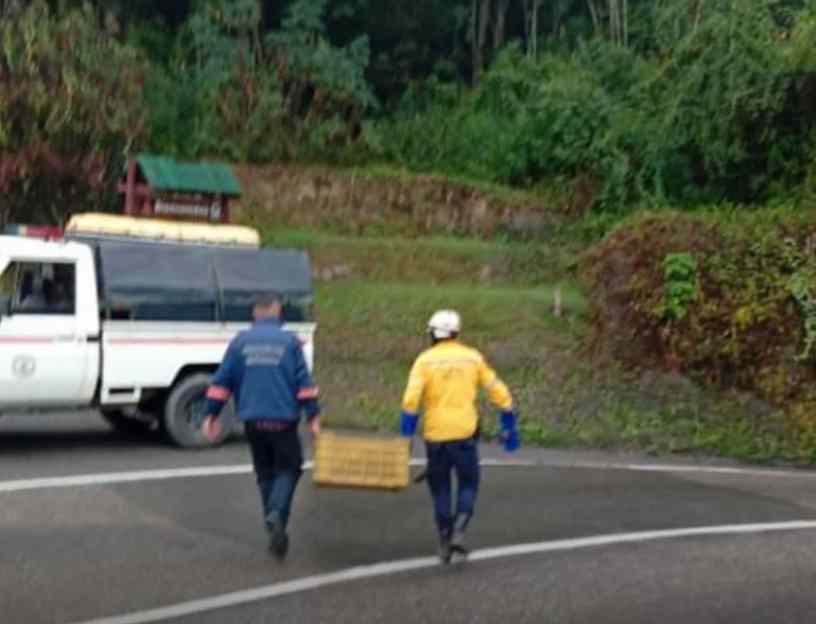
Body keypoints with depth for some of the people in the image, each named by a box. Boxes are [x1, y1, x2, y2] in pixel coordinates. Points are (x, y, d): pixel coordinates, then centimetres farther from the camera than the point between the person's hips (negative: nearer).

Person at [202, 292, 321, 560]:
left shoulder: (240, 341, 5)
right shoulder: (290, 341, -1)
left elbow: (222, 380, 3)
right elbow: (304, 381, -7)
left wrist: (211, 414, 7)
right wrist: (313, 416, -5)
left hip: (253, 420, 3)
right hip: (283, 420, -2)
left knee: (265, 473, 15)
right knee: (287, 469, 7)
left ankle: (276, 529, 17)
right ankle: (276, 515, -18)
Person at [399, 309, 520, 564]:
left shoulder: (425, 360, -1)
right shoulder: (473, 357, 5)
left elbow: (411, 399, -13)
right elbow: (500, 394, 6)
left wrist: (406, 435, -8)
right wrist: (510, 428, 15)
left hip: (435, 435, 0)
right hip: (464, 433, 0)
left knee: (440, 488, 15)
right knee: (468, 485, 14)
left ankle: (445, 541, 17)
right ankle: (458, 532, -5)